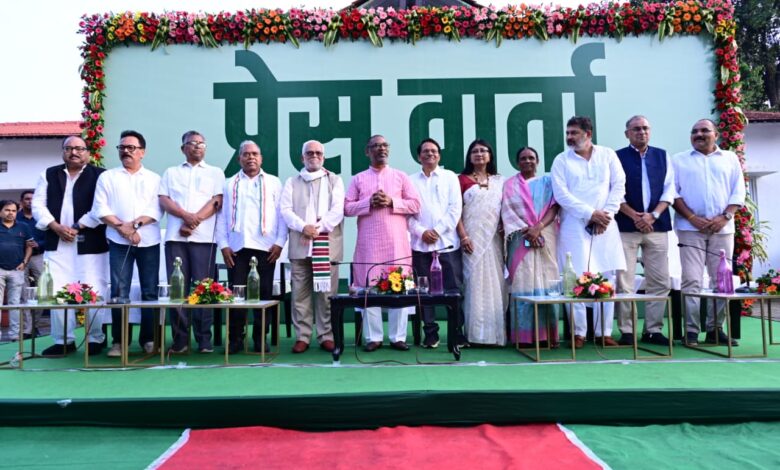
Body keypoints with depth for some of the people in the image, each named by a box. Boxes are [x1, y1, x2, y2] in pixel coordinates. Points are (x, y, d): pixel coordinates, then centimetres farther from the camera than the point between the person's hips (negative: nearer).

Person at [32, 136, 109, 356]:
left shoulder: (100, 175, 1)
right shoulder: (49, 174, 15)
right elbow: (38, 204, 9)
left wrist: (78, 227, -13)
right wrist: (56, 227, -6)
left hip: (90, 243, -4)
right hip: (57, 243, 4)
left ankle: (95, 338, 10)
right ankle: (63, 340, 14)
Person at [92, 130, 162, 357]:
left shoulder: (154, 178, 10)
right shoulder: (107, 177, 10)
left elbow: (157, 210, 0)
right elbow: (100, 209, 1)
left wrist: (135, 223, -14)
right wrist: (122, 227, -11)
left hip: (149, 242, 1)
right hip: (119, 242, 0)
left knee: (150, 291, 3)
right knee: (119, 292, -2)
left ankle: (149, 339, 11)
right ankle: (119, 340, 6)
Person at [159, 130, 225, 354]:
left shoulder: (215, 173, 15)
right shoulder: (171, 173, 19)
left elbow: (217, 201, 1)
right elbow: (163, 200, 5)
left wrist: (195, 221, -11)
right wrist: (186, 215, -12)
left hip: (204, 236, -1)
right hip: (175, 236, 2)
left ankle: (204, 338, 2)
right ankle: (180, 338, 6)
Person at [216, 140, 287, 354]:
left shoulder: (273, 183, 10)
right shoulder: (230, 184, 14)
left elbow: (281, 214, 5)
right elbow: (222, 216, 9)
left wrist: (279, 242, -4)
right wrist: (223, 245, 0)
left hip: (265, 247, -1)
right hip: (237, 247, 1)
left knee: (264, 293, 2)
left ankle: (261, 338, 12)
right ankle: (235, 339, 9)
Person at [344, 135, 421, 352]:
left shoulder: (401, 176, 11)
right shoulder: (358, 179, 11)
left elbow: (415, 204, 4)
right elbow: (347, 208, 4)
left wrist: (391, 202, -10)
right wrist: (369, 203, -12)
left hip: (397, 241, 0)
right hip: (369, 242, 0)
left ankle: (398, 336, 6)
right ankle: (373, 337, 7)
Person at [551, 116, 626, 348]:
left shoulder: (608, 155, 10)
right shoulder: (561, 160, 5)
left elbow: (619, 185, 5)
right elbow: (561, 194, -5)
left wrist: (607, 214, -8)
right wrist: (591, 213, -12)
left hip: (605, 225, 2)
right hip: (574, 226, -2)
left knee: (607, 279, 2)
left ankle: (604, 332, 10)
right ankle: (579, 332, 4)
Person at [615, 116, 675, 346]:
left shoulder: (662, 156, 15)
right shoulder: (618, 157, 5)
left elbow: (669, 189, 8)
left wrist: (653, 215, -7)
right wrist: (635, 216, -11)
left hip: (657, 226, 3)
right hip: (626, 227, -3)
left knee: (659, 281, 3)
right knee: (624, 282, -4)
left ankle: (653, 329, 13)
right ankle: (626, 331, 4)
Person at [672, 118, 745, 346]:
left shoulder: (730, 158, 14)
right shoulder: (679, 160, 9)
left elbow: (738, 191, 8)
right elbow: (673, 192, 1)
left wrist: (725, 217, -8)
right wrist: (692, 218, -11)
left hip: (722, 228, 2)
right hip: (691, 228, -2)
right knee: (691, 280, -7)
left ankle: (715, 329, 13)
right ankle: (691, 330, -3)